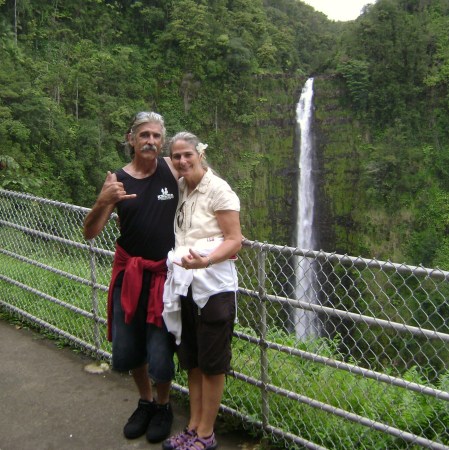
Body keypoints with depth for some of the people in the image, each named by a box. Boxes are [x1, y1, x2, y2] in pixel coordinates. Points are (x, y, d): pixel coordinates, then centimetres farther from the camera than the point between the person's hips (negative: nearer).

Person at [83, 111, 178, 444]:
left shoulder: (171, 169, -6)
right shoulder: (118, 180, -4)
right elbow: (90, 233, -7)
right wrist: (103, 202, -27)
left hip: (164, 273, -2)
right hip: (129, 273, 2)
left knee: (160, 353, -1)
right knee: (127, 349, 12)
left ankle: (163, 406, 29)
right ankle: (145, 402, 40)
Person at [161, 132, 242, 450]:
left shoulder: (218, 190, -10)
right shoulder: (179, 187, 9)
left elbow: (234, 240, -15)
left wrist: (205, 261, -31)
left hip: (213, 287, -7)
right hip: (184, 286, 7)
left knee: (212, 363, 6)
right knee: (191, 360, 16)